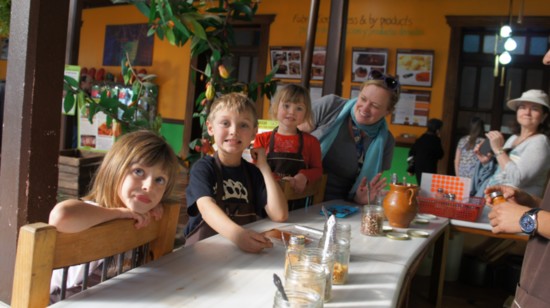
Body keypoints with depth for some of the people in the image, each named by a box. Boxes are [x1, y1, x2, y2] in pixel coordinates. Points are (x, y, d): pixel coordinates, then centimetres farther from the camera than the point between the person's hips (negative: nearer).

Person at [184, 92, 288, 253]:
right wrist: (236, 233, -39)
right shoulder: (203, 167, -3)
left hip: (247, 249, 3)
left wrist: (264, 166, -3)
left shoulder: (254, 172, 8)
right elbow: (206, 206, -22)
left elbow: (280, 215, -4)